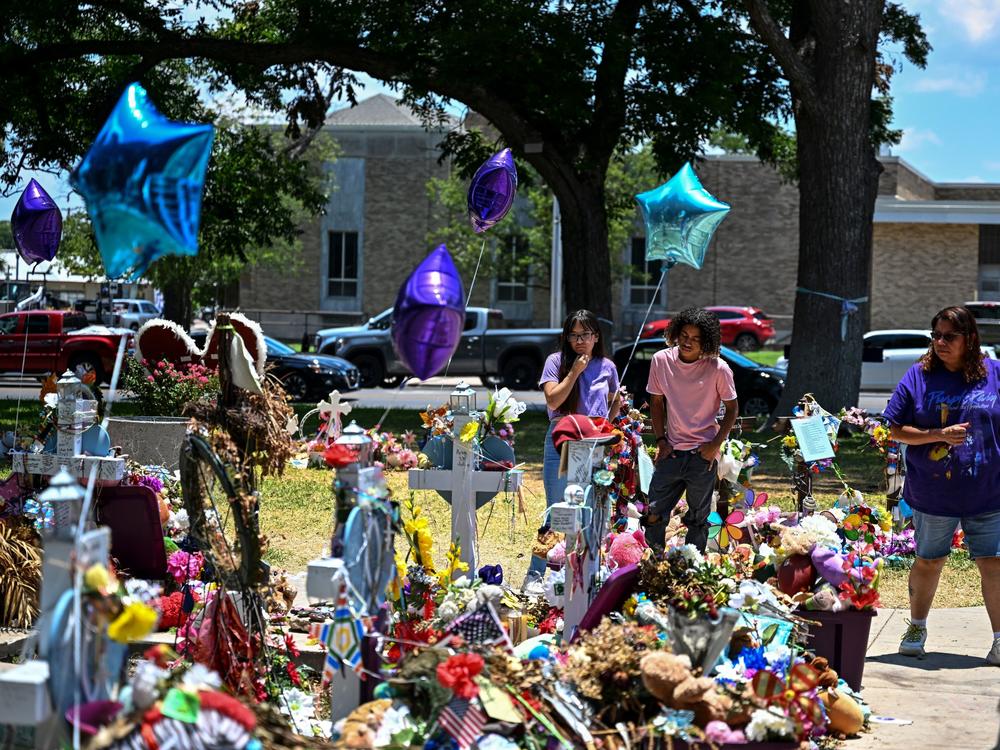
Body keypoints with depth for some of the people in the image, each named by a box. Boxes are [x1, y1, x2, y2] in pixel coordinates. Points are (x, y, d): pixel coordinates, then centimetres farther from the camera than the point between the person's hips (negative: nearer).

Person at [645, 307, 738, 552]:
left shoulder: (718, 369, -11)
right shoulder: (661, 360, -3)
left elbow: (732, 408, 0)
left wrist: (716, 444, -8)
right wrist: (660, 440, 2)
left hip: (702, 455, -2)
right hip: (672, 450, 3)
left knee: (698, 519, 8)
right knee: (654, 515, 2)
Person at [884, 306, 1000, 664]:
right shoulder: (920, 376, -2)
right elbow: (896, 430, -2)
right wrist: (940, 435, -16)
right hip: (933, 493, 1)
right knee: (928, 561, 14)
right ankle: (917, 628, 33)